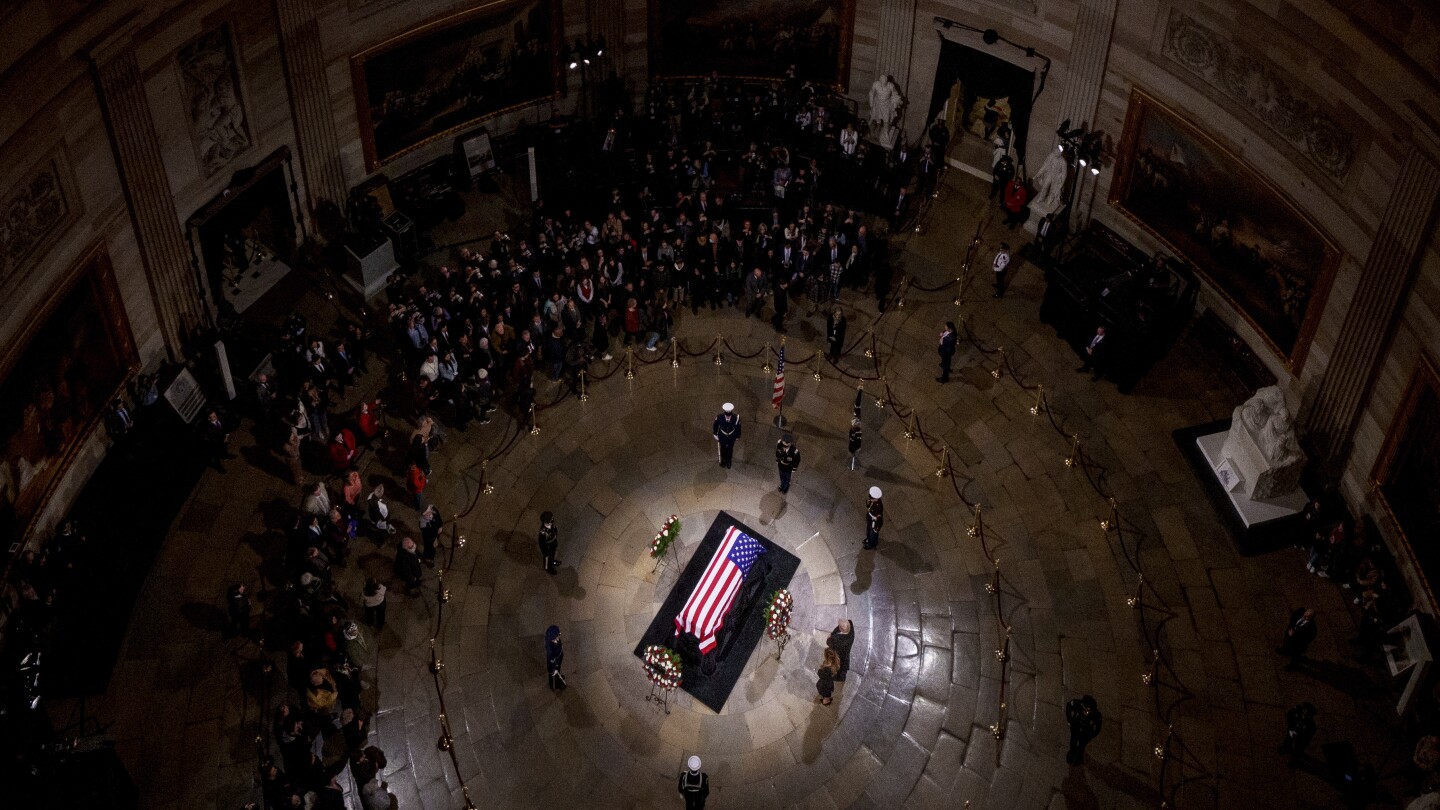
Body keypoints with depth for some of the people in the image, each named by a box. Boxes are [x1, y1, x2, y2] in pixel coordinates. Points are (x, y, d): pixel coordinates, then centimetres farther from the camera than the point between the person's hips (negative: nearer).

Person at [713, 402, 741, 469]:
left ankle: (728, 461, 47)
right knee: (723, 448, 21)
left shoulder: (736, 417, -30)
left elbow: (738, 427, -10)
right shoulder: (719, 417, -30)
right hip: (722, 436, 0)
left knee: (730, 449, 20)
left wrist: (737, 436, 3)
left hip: (731, 437, 0)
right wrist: (715, 435, 3)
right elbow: (715, 426, -9)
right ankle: (723, 460, 49)